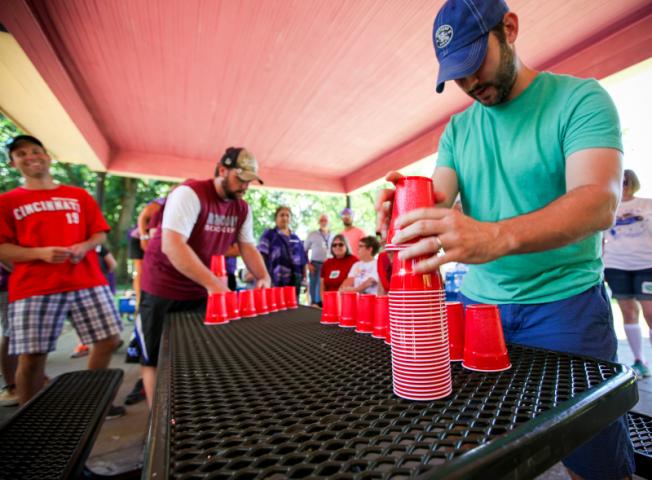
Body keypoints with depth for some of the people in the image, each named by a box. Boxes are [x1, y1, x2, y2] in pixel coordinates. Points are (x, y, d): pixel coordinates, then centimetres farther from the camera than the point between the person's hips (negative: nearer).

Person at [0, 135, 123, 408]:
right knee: (31, 358, -2)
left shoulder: (79, 196, 16)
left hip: (88, 282, 2)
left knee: (109, 340, 0)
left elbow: (100, 233, 14)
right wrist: (41, 253, -14)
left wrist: (84, 246, -7)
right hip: (34, 289, -1)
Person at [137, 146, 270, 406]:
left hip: (201, 290, 6)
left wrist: (263, 277, -20)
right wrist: (213, 283, -38)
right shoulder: (190, 193, -23)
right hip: (163, 288, -5)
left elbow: (247, 246, -1)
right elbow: (172, 245, -32)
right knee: (156, 357, 7)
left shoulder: (242, 208, -2)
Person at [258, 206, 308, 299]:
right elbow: (261, 256, -6)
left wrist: (304, 279, 14)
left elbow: (303, 260, 18)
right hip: (275, 282, -5)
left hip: (294, 281, 5)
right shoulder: (269, 235, 2)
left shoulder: (296, 238, 16)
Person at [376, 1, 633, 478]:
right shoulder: (457, 130, 7)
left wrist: (496, 237, -43)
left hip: (565, 303, -3)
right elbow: (439, 200, -4)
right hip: (478, 301, 4)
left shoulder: (581, 98, -7)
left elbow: (600, 201, -23)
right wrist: (410, 209, -28)